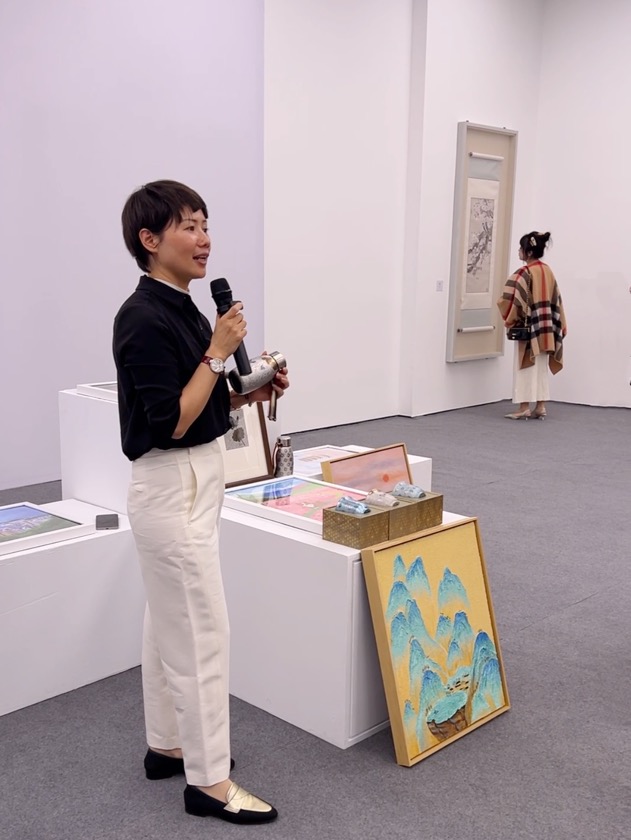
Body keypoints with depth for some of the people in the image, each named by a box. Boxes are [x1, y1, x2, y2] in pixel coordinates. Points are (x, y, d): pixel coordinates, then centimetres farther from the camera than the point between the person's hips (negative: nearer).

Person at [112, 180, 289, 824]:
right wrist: (218, 353, -20)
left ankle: (168, 744, 34)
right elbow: (171, 422, -22)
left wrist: (253, 390, 2)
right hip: (171, 489, -10)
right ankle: (208, 781, 14)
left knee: (168, 622, 19)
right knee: (201, 631, -1)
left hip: (192, 482, 10)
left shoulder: (182, 309, 9)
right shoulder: (144, 319, -20)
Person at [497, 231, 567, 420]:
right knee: (541, 368, 12)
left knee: (526, 367, 0)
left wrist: (510, 319, -6)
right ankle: (540, 407, 13)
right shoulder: (548, 271, 9)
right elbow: (556, 300, 11)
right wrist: (559, 325, 15)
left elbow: (511, 298, -22)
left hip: (527, 327, -7)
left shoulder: (524, 273, -14)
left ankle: (524, 408, 2)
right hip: (545, 328, 7)